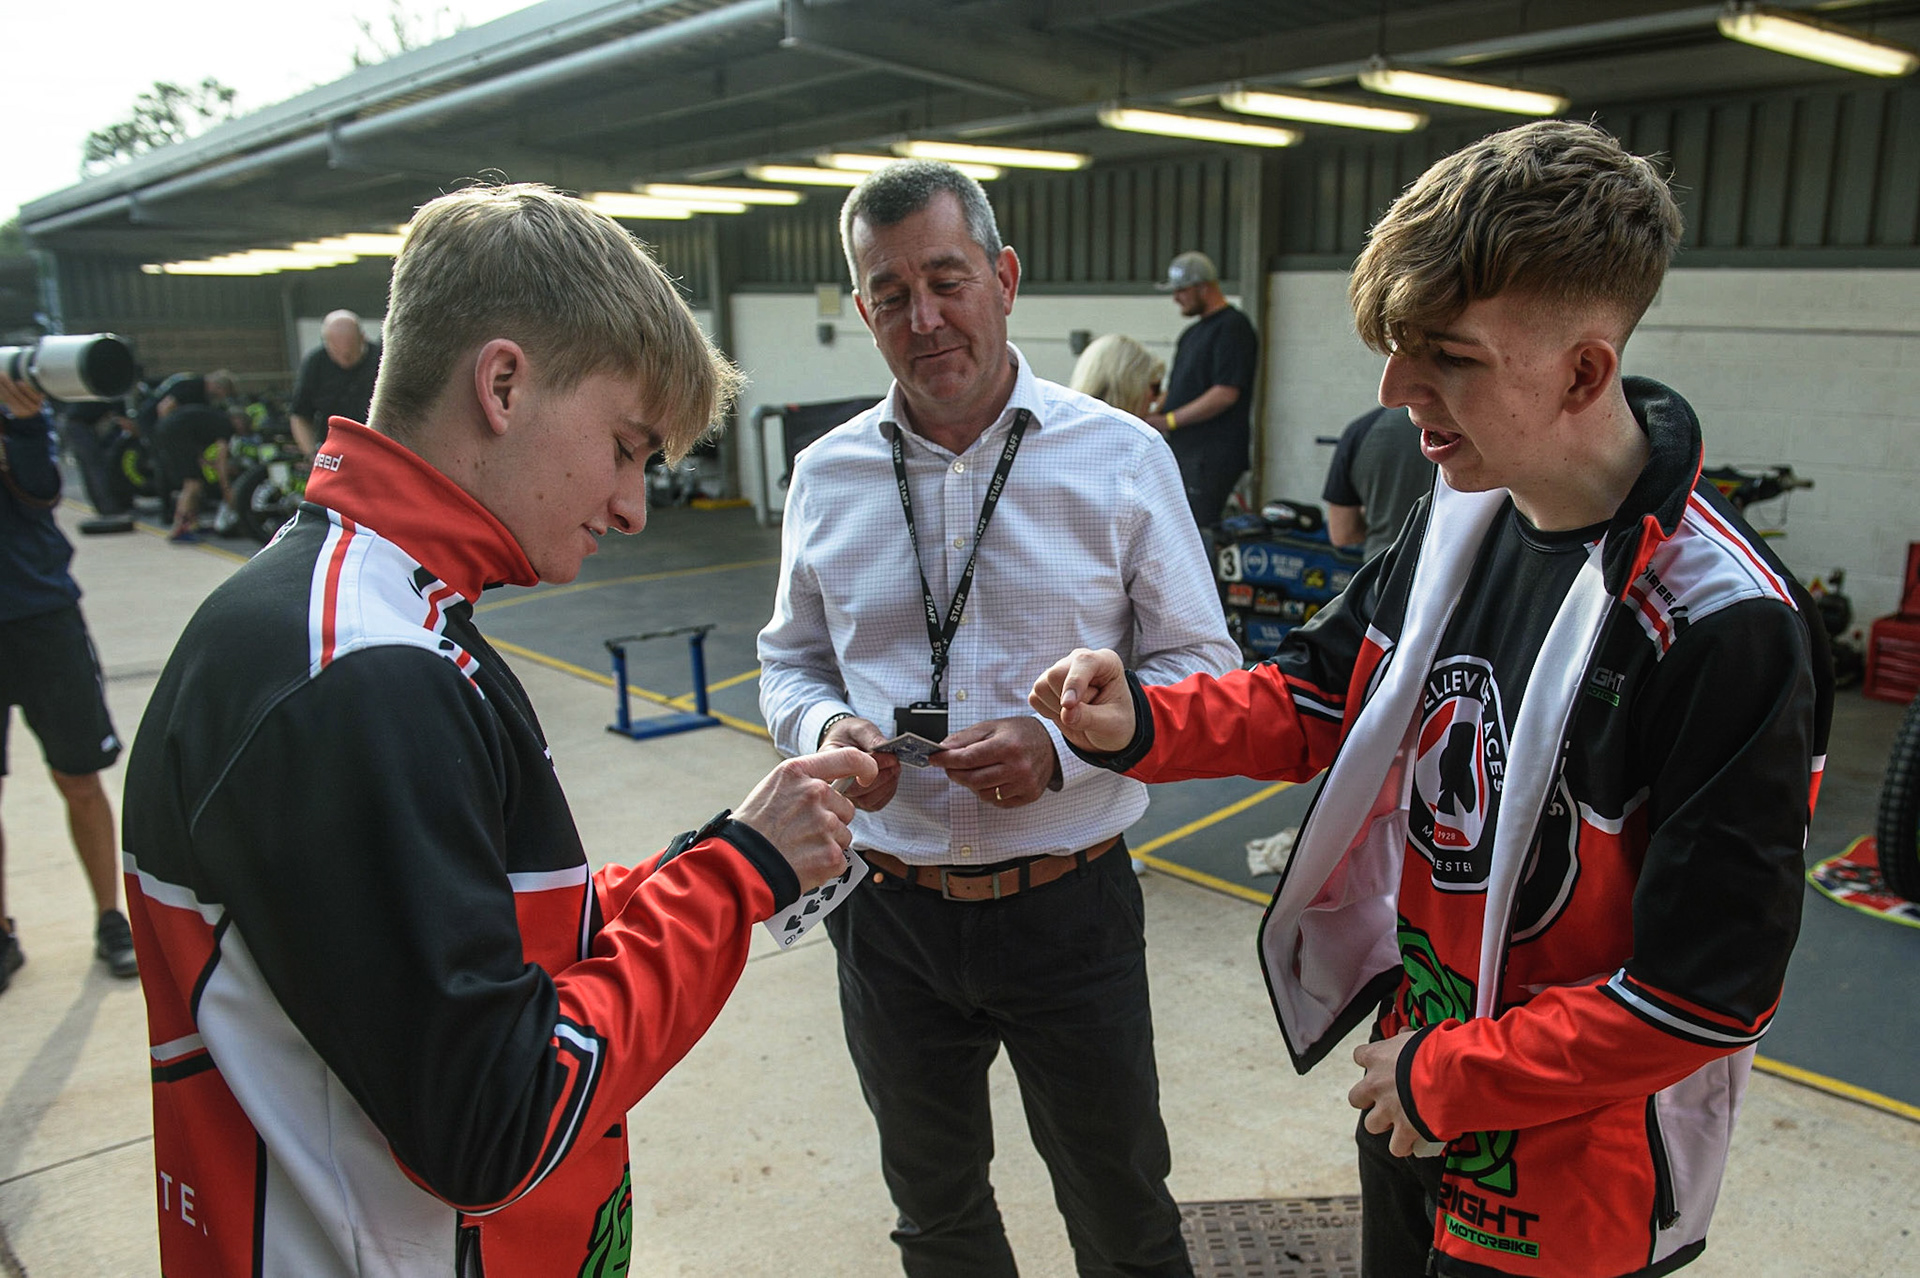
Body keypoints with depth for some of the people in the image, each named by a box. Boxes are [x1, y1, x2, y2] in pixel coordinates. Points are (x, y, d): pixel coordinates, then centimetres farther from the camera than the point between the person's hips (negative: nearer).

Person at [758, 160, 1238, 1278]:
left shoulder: (1121, 458, -7)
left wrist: (1063, 745, -21)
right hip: (890, 911, 3)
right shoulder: (826, 475, 1)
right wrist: (825, 728, -13)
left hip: (1069, 903, -2)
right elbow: (792, 661, 11)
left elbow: (1203, 665, -4)